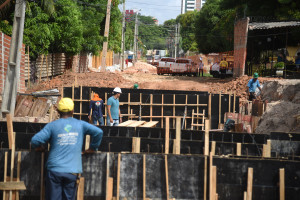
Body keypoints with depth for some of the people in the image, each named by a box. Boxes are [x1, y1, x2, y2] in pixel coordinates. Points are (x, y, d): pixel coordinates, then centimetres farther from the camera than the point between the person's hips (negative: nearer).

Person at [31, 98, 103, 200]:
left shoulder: (52, 125, 1)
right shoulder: (80, 125, 5)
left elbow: (35, 140, -7)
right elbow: (98, 132, -2)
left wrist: (39, 147, 15)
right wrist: (93, 148, 12)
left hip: (55, 170, -1)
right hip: (72, 171, 1)